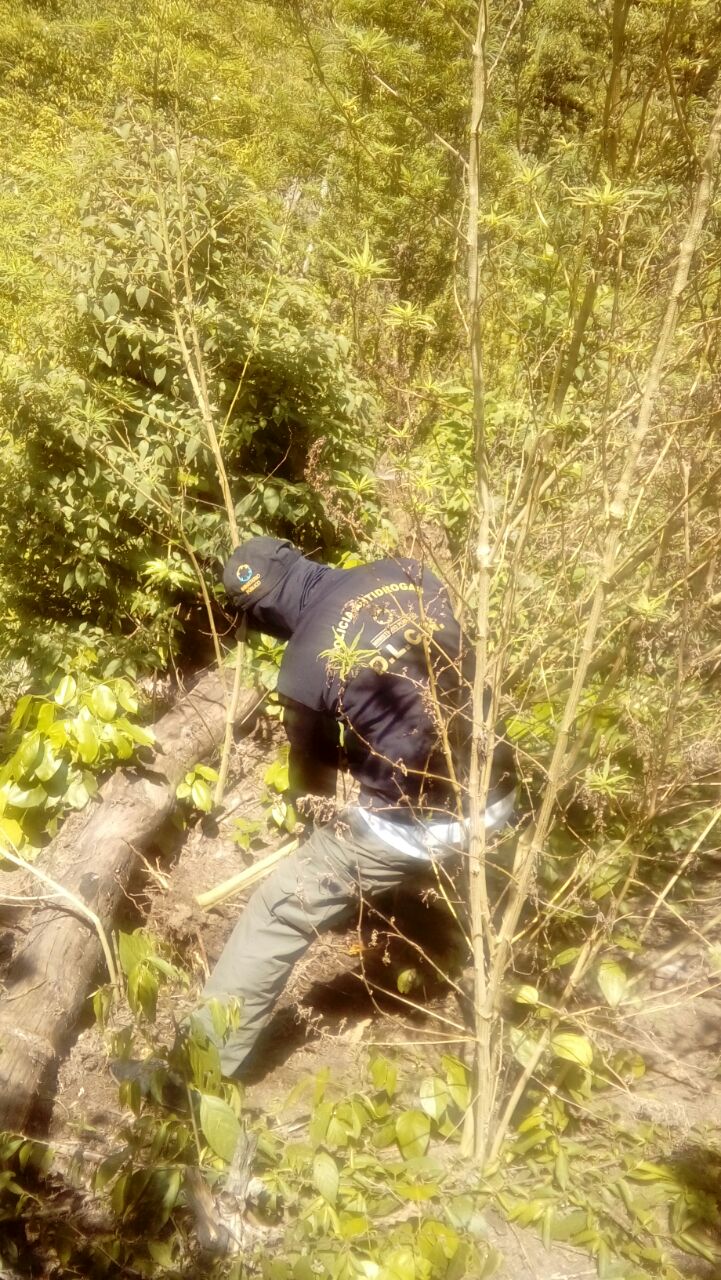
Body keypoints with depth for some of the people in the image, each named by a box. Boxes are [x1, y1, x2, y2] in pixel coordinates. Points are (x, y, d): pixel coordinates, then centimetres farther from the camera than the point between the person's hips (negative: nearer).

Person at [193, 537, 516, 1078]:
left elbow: (313, 759, 5)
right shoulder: (409, 574, 0)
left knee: (277, 915, 8)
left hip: (410, 824, -6)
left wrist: (312, 801, 29)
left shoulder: (306, 663, -13)